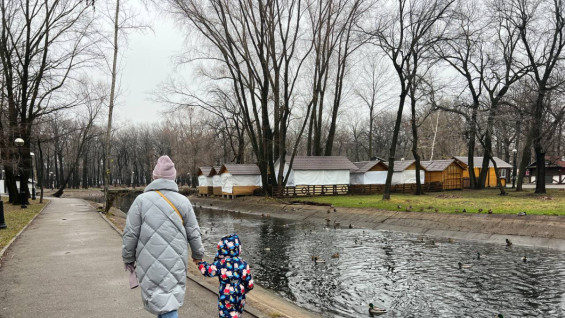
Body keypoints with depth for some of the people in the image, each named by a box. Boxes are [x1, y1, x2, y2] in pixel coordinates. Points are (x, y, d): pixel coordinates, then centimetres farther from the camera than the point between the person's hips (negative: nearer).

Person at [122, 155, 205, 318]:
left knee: (164, 302, 3)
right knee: (171, 296, 20)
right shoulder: (183, 201, 0)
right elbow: (193, 233, 5)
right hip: (176, 261, 3)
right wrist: (198, 254, 21)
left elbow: (130, 234, -6)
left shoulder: (141, 200, -7)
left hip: (151, 262, -2)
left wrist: (128, 259, 9)